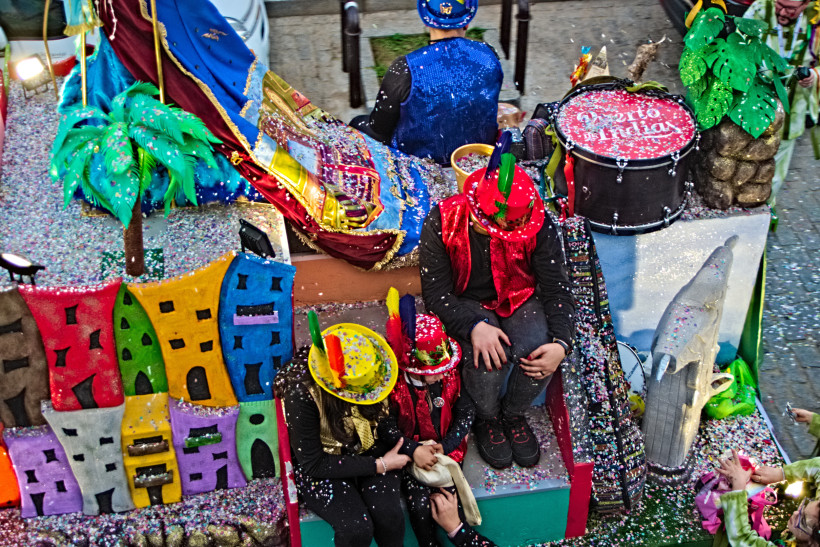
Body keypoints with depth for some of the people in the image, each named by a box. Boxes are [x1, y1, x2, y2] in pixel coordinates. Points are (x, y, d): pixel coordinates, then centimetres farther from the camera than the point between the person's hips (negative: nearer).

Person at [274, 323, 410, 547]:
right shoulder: (300, 393, -29)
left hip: (367, 451, 4)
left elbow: (386, 420, 2)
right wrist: (379, 466, -22)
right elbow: (313, 464, -22)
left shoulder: (371, 370, -17)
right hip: (320, 465, -3)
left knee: (389, 515, -24)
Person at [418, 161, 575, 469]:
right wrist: (475, 326, -37)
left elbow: (556, 289, -15)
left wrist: (561, 344, -31)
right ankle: (486, 418, 4)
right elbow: (436, 293, -20)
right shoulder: (441, 223, -25)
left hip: (520, 299, 2)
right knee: (487, 359, -31)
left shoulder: (538, 225, -22)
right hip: (467, 304, -1)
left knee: (538, 354, -28)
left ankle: (513, 413, 6)